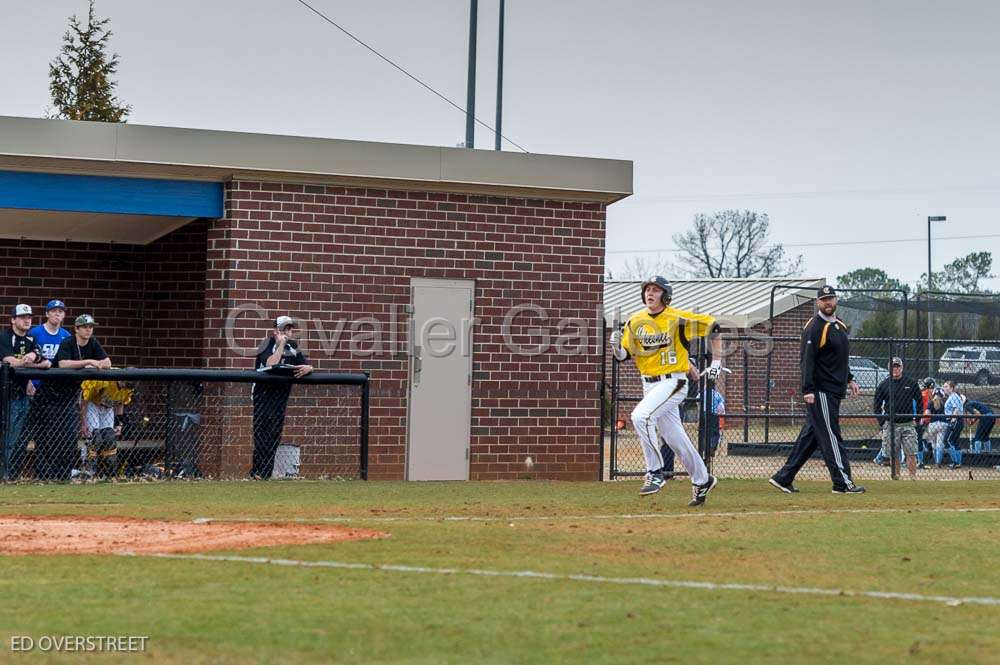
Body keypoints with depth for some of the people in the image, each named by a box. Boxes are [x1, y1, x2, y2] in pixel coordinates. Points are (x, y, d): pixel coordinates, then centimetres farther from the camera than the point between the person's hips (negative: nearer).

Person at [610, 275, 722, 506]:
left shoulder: (678, 319, -10)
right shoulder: (635, 321, 5)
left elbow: (712, 326, -1)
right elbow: (622, 354, 7)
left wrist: (716, 362, 1)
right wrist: (616, 345, -16)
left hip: (673, 382, -6)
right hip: (649, 384, 6)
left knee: (641, 416, -27)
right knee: (674, 438, 12)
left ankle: (655, 472, -16)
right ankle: (702, 481, 29)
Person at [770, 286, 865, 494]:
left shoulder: (840, 326, 18)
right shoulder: (815, 327, -11)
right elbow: (807, 359, -17)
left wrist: (849, 379, 25)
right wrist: (808, 390, -23)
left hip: (834, 391, 9)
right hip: (820, 391, -9)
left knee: (810, 436, 10)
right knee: (830, 436, -8)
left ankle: (784, 477, 13)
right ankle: (843, 483, -8)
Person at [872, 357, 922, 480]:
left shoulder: (911, 383, 5)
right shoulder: (884, 385, 4)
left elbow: (919, 401, 13)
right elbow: (876, 405, 8)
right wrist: (882, 422, 0)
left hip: (908, 424, 0)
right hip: (891, 425, 0)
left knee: (911, 454, -5)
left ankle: (913, 477, -1)